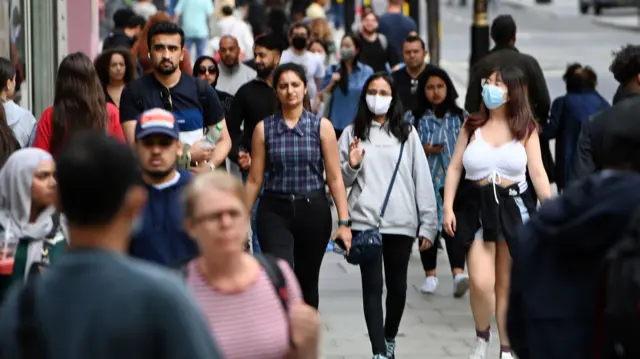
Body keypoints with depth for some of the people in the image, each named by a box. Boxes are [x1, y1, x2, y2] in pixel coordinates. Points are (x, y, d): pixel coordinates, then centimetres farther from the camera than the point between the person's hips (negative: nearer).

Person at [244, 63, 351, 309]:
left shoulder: (322, 126, 0)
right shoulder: (263, 129, 2)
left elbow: (334, 178, -2)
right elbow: (255, 180, 5)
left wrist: (344, 222, -8)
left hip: (313, 210, 1)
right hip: (274, 211, -1)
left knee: (307, 282, 13)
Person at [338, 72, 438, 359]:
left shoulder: (407, 133, 8)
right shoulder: (353, 133, 8)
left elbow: (423, 180, 5)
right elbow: (340, 181, 12)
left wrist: (428, 224, -1)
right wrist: (351, 166, -10)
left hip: (401, 223, 1)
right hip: (365, 221, -1)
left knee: (397, 284, 10)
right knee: (372, 286, -7)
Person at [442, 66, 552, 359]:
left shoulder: (526, 129, 0)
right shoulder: (472, 125, 4)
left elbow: (538, 173, -3)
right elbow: (455, 168, 4)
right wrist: (448, 208, -5)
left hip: (513, 206, 0)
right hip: (476, 207, 0)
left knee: (506, 285, 7)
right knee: (480, 283, -13)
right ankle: (482, 336, 13)